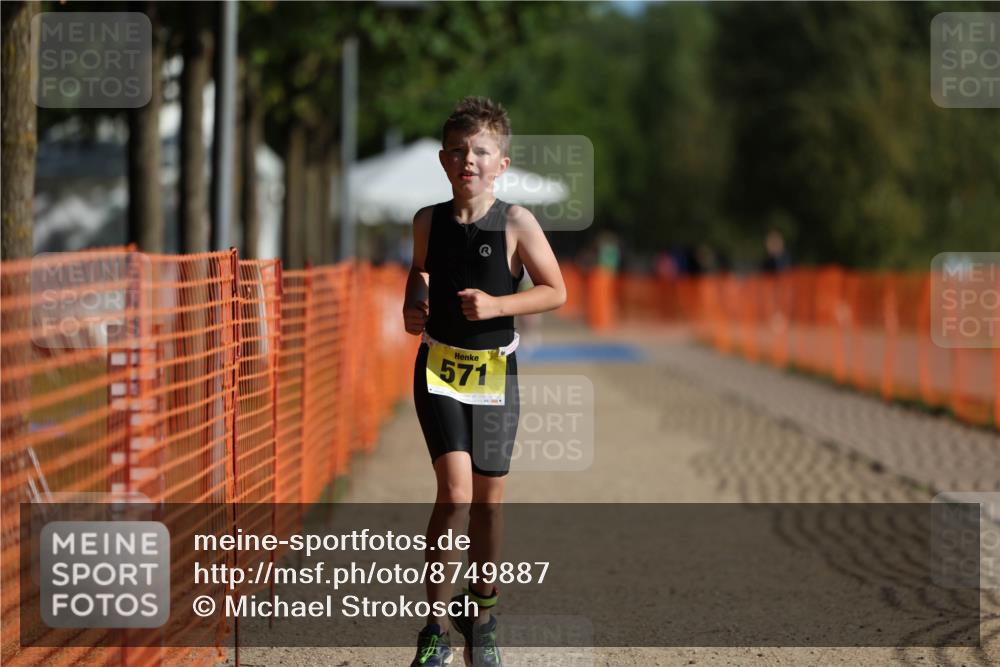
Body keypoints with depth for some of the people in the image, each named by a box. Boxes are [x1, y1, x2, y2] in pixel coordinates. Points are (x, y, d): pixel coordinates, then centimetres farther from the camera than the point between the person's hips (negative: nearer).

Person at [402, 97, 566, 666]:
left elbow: (556, 292, -6)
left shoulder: (516, 224, -9)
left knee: (489, 498, 8)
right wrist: (414, 303, 2)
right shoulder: (429, 221, 0)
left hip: (494, 369, 0)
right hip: (439, 366, 0)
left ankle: (481, 608, 29)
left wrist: (497, 306, -18)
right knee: (455, 492, -15)